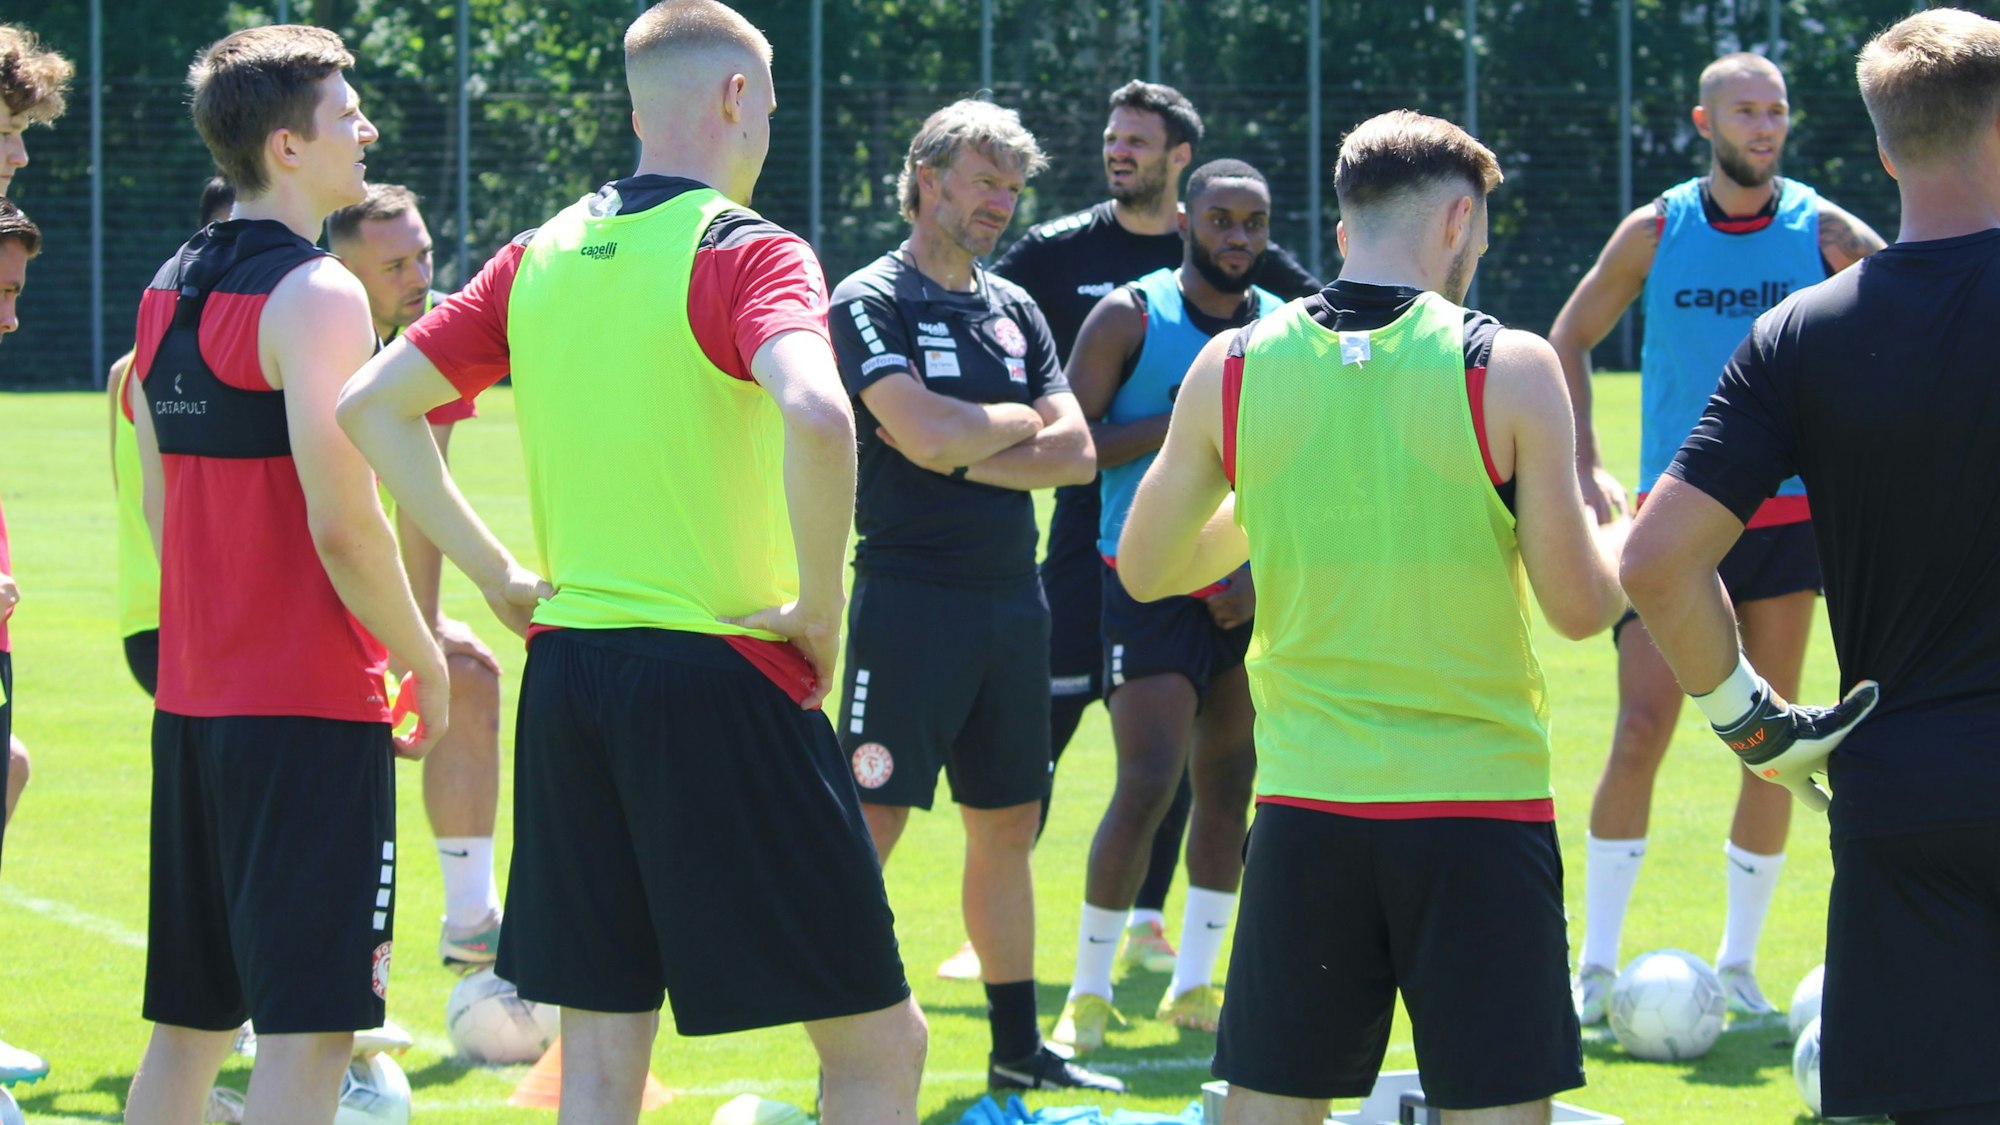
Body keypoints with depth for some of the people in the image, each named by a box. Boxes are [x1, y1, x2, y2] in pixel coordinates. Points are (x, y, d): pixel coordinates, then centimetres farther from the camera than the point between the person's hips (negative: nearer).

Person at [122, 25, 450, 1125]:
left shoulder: (168, 289, 13)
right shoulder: (315, 296, -14)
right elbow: (342, 521, -19)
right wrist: (424, 664, -7)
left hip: (192, 700, 9)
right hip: (312, 705, -9)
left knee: (187, 1021, 14)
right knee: (307, 1030, -8)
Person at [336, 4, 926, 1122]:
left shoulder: (542, 255, 10)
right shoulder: (748, 252, -9)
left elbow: (373, 405, 13)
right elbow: (816, 415, -29)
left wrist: (500, 576, 11)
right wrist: (819, 607, -16)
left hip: (567, 672, 7)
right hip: (719, 676, -6)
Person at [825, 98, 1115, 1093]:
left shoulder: (1014, 309, 15)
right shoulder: (871, 301, -6)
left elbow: (1076, 453, 4)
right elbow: (930, 438, -20)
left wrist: (964, 450, -9)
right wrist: (1019, 424, -2)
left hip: (1013, 600, 7)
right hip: (911, 595, -7)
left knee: (1007, 825, 13)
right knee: (869, 826, -9)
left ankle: (1018, 1047, 22)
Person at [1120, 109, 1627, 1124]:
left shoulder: (1231, 366, 1)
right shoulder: (1507, 368, -7)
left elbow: (1144, 569, 13)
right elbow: (1581, 606, -5)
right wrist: (1635, 535, 16)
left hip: (1305, 805, 3)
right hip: (1478, 808, -3)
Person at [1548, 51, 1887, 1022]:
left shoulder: (1823, 233, 0)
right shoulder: (1654, 233, 1)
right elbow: (1568, 341, 11)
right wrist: (1583, 468, 2)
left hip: (1785, 516, 1)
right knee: (1641, 729, -10)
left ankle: (1739, 962, 15)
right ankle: (1596, 964, -3)